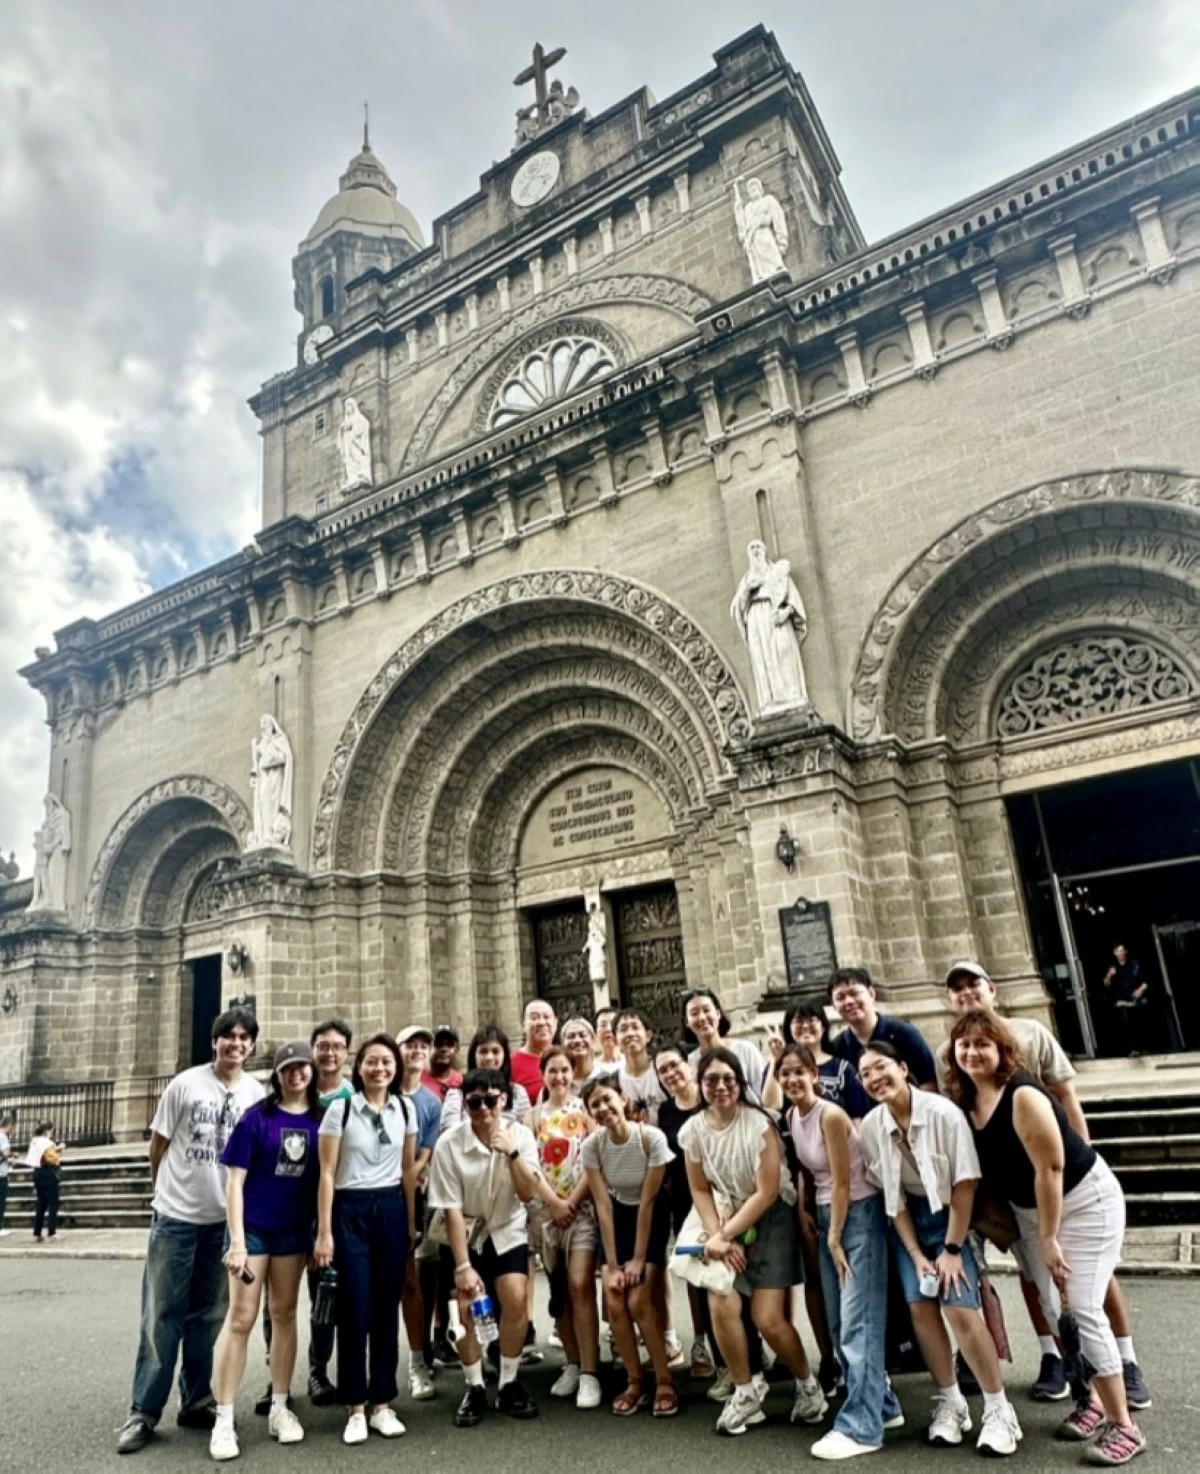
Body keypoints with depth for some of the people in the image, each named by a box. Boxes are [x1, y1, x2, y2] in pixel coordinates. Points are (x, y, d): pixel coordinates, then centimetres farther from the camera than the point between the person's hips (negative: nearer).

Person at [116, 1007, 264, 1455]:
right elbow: (158, 1145, 1)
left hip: (225, 1219, 3)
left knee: (207, 1316, 13)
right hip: (176, 1215, -2)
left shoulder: (257, 1094, -1)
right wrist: (167, 1191, 9)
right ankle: (144, 1411, 16)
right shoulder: (186, 1083, -8)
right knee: (161, 1315, 4)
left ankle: (195, 1402, 25)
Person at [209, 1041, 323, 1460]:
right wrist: (237, 1240, -14)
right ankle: (223, 1420, 13)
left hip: (295, 1230, 3)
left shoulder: (321, 1119, -1)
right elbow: (235, 1181, -9)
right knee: (240, 1319, 1)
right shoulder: (257, 1117, -9)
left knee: (284, 1314, 13)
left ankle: (279, 1408, 25)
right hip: (252, 1228, -3)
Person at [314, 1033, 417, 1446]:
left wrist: (411, 1223, 9)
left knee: (387, 1308, 7)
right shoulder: (340, 1110, -6)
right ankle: (356, 1408, 15)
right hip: (350, 1211, -3)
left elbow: (408, 1170, 10)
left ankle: (382, 1404, 20)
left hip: (391, 1210, 3)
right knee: (355, 1310, 1)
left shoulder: (406, 1110, 3)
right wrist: (324, 1232, -7)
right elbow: (327, 1174, -5)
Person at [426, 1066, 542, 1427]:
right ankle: (474, 1388, 10)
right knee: (466, 1307, -13)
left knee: (515, 1299, -15)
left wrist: (512, 1152, -33)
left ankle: (509, 1385, 6)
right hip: (467, 1233, -1)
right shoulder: (449, 1144, -22)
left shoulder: (520, 1135, -15)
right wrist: (463, 1265, -19)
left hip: (508, 1231, 1)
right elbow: (452, 1209, -18)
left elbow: (529, 1194, -20)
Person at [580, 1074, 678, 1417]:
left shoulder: (652, 1137, -28)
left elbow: (648, 1201, -20)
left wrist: (639, 1258, -16)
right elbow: (603, 1205, -16)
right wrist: (612, 1264, -16)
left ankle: (664, 1382, 7)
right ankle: (634, 1382, 12)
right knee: (614, 1303, -8)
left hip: (652, 1217, -3)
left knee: (639, 1302, -13)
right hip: (618, 1216, 3)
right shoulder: (591, 1145, -20)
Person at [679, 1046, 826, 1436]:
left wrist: (723, 1235, -17)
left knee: (768, 1318, -8)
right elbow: (701, 1190, 2)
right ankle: (745, 1393, 12)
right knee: (720, 1306, -12)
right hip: (728, 1221, 4)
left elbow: (767, 1192, -19)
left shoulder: (759, 1123, -21)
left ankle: (808, 1385, 21)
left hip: (772, 1219, -4)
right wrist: (718, 1235, -12)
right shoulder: (692, 1131, -8)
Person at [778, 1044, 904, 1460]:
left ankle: (861, 1426, 0)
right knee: (838, 1322, 12)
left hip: (860, 1213, -8)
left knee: (858, 1320, -6)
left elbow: (843, 1182, -17)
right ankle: (881, 1406, 26)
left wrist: (835, 1239, -12)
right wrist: (825, 1232, 9)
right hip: (827, 1214, 8)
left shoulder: (830, 1115, -21)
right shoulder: (791, 1117, 1)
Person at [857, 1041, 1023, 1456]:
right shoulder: (870, 1128, -13)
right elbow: (891, 1196, -5)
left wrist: (951, 1248, -15)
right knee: (921, 1307, -1)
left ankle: (999, 1410, 7)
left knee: (959, 1309, -11)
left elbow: (965, 1184, -18)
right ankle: (950, 1403, 18)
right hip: (908, 1218, 4)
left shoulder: (943, 1112, -25)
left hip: (950, 1214, -3)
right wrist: (916, 1254, -8)